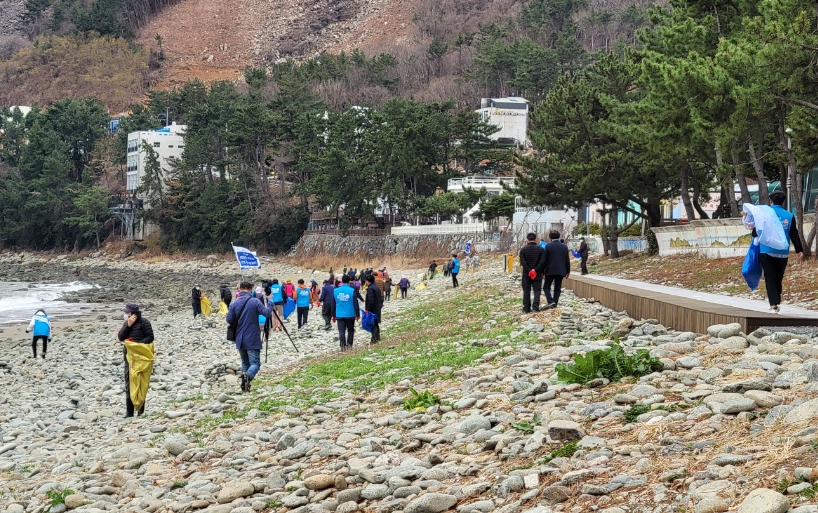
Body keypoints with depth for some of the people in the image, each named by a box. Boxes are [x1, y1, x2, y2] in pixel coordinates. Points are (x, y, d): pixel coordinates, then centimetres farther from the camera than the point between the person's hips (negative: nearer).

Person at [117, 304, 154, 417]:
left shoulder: (144, 322, -6)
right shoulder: (127, 323, 12)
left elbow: (150, 337, -9)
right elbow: (120, 337, 3)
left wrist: (138, 344, -19)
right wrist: (128, 325, -8)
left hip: (141, 356, -6)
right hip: (129, 356, 6)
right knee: (129, 383, 3)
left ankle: (141, 410, 7)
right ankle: (129, 411, 5)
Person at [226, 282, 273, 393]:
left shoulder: (234, 303, 3)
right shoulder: (255, 302, -9)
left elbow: (229, 320, 3)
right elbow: (267, 313, -13)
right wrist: (270, 303, 2)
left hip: (240, 340, 4)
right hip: (253, 340, -4)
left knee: (245, 363, 18)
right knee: (255, 363, -3)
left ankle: (244, 386, 8)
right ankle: (248, 375, -33)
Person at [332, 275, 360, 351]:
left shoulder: (335, 291, 1)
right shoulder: (352, 291, -9)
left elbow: (333, 304, 8)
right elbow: (356, 304, -6)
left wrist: (333, 315, 17)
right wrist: (357, 314, 4)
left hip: (339, 315, 2)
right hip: (350, 315, -2)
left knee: (341, 331, 3)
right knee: (350, 330, 13)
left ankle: (343, 346, -6)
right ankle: (349, 345, 7)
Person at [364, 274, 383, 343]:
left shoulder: (370, 288, -19)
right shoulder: (377, 287, 10)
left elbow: (371, 301, -24)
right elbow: (380, 298, 15)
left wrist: (367, 309, -18)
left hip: (372, 309, -9)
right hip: (378, 309, 9)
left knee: (373, 324, -4)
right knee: (376, 323, 18)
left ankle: (374, 339, -4)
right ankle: (378, 337, 25)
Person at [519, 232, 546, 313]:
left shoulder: (523, 249, -3)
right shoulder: (541, 249, -2)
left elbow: (522, 262, -10)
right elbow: (543, 262, -10)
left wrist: (529, 271, -8)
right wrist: (536, 270, -8)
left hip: (526, 274, 0)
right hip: (537, 273, 0)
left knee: (526, 291, 8)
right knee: (537, 290, 5)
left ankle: (526, 308, 8)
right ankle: (535, 306, -8)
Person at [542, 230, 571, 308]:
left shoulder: (548, 246, -9)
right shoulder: (564, 246, 2)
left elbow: (544, 260, -8)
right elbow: (567, 260, 6)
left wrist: (542, 271, 0)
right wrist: (568, 271, 15)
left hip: (550, 271, -4)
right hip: (561, 271, 4)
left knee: (546, 287, 6)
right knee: (557, 288, 10)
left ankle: (551, 301, -13)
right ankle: (555, 303, 9)